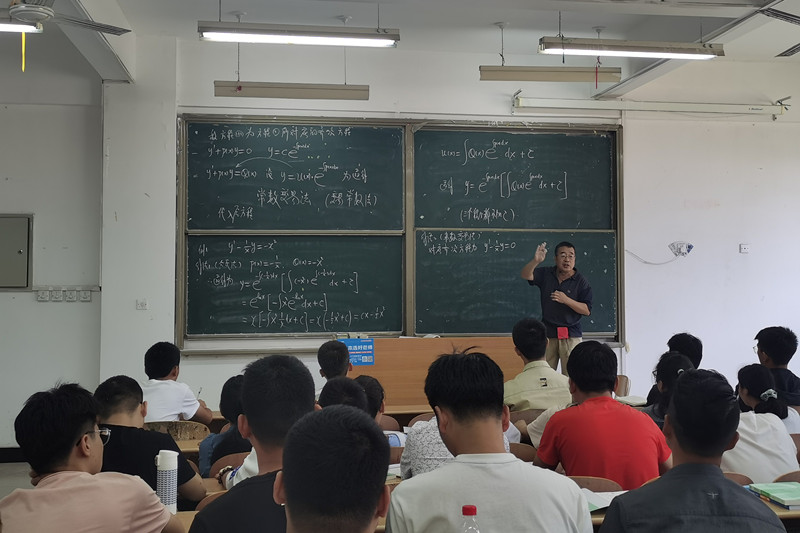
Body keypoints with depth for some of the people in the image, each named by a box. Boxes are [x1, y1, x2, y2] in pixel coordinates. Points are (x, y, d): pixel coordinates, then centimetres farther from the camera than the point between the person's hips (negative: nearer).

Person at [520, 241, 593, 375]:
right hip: (547, 332, 2)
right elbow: (525, 275, -8)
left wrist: (566, 300, -20)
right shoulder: (546, 274, 7)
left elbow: (587, 310, -7)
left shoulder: (581, 282, -2)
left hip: (571, 335, -2)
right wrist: (536, 261, -27)